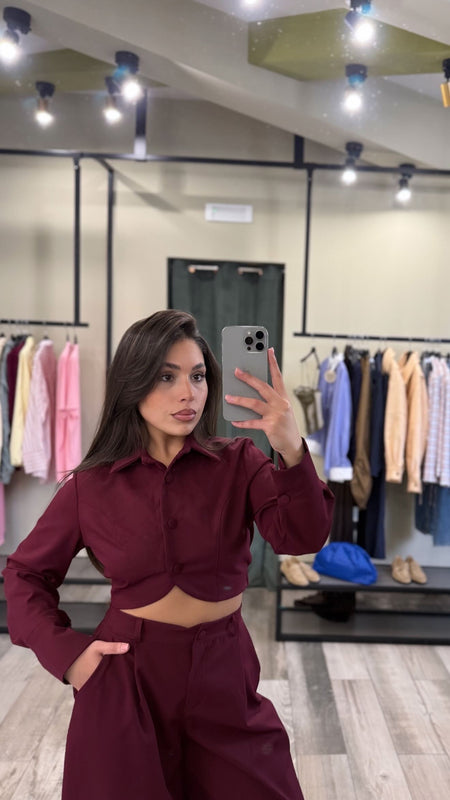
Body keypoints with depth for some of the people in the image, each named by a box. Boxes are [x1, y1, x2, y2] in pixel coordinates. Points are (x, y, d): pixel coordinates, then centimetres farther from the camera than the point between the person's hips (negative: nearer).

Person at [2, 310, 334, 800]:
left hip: (224, 673, 1)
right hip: (126, 677, 0)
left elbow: (303, 537, -20)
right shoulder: (92, 486, -6)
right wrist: (65, 652, -7)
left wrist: (291, 450, -36)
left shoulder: (238, 463, -6)